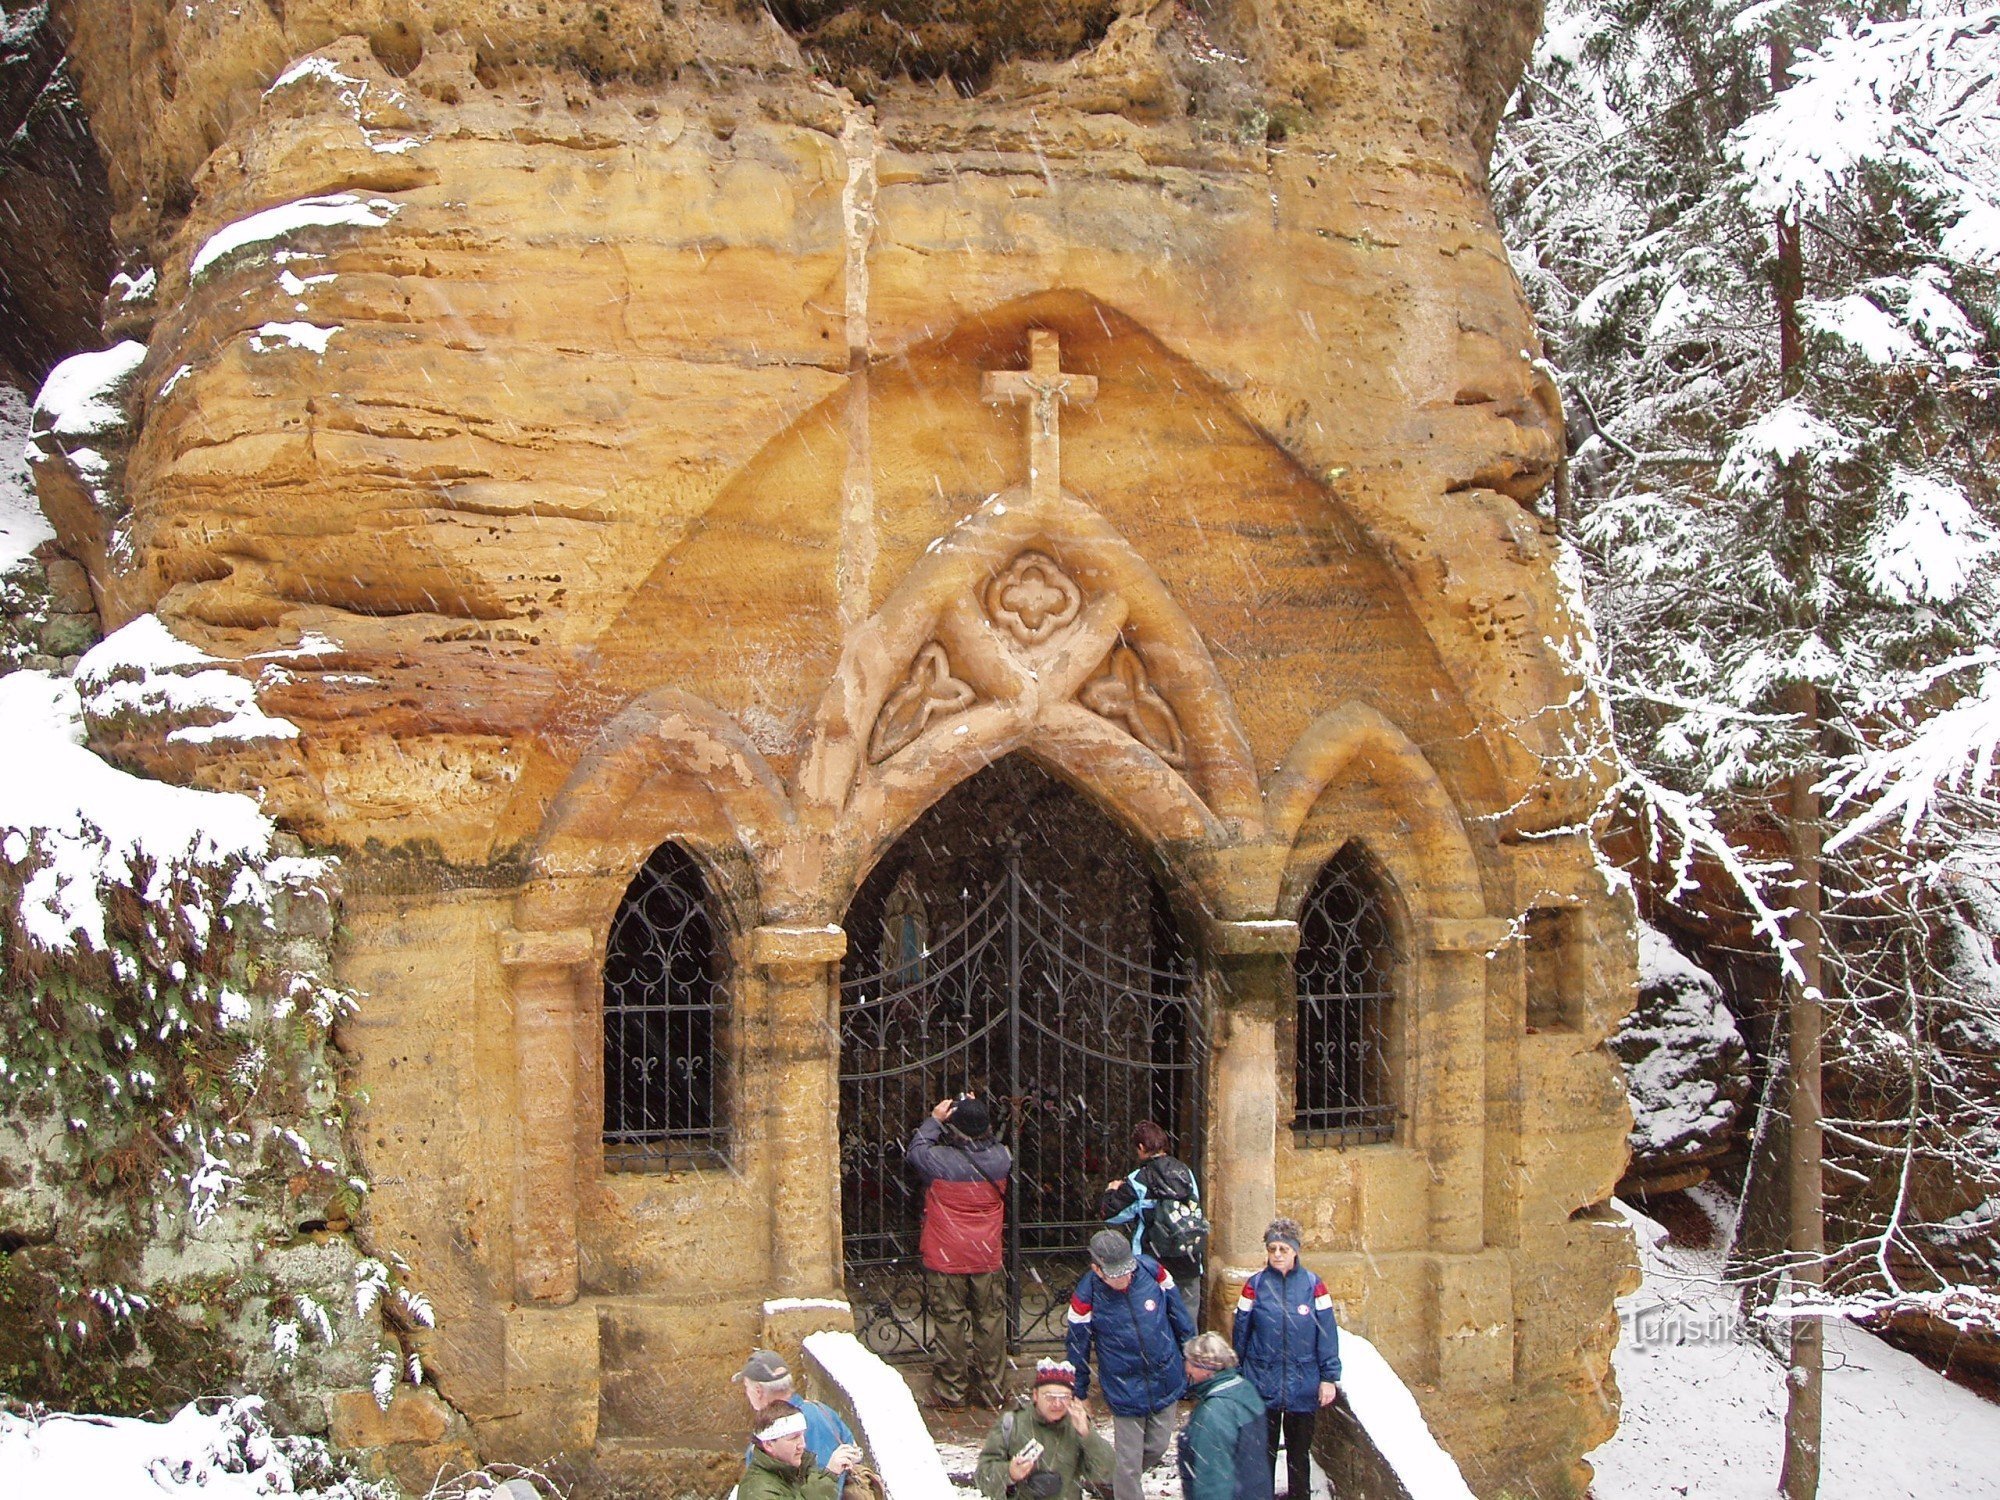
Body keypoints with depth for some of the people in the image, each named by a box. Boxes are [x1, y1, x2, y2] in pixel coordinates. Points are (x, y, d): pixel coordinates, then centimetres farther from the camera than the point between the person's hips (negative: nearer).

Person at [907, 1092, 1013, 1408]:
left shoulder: (941, 1160, -20)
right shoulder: (1000, 1159, -9)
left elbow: (915, 1151, 1)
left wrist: (934, 1120, 5)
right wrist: (976, 1113, 11)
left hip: (946, 1260, -3)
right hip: (987, 1258, 3)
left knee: (950, 1322, 6)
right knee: (990, 1320, 13)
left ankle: (951, 1391, 13)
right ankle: (990, 1389, 21)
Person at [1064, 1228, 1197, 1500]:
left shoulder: (1151, 1270, -16)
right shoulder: (1086, 1297, -21)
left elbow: (1179, 1315, 1)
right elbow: (1077, 1348, -5)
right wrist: (1078, 1394, 4)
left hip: (1166, 1382, 3)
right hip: (1125, 1393, -3)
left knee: (1157, 1447, 18)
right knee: (1128, 1460, 4)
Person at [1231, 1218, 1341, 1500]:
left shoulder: (1313, 1285, -4)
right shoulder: (1255, 1284, -3)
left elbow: (1327, 1334, -3)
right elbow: (1241, 1331, 2)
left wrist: (1329, 1378, -6)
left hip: (1303, 1385, 0)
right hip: (1263, 1384, 0)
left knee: (1300, 1451, 12)